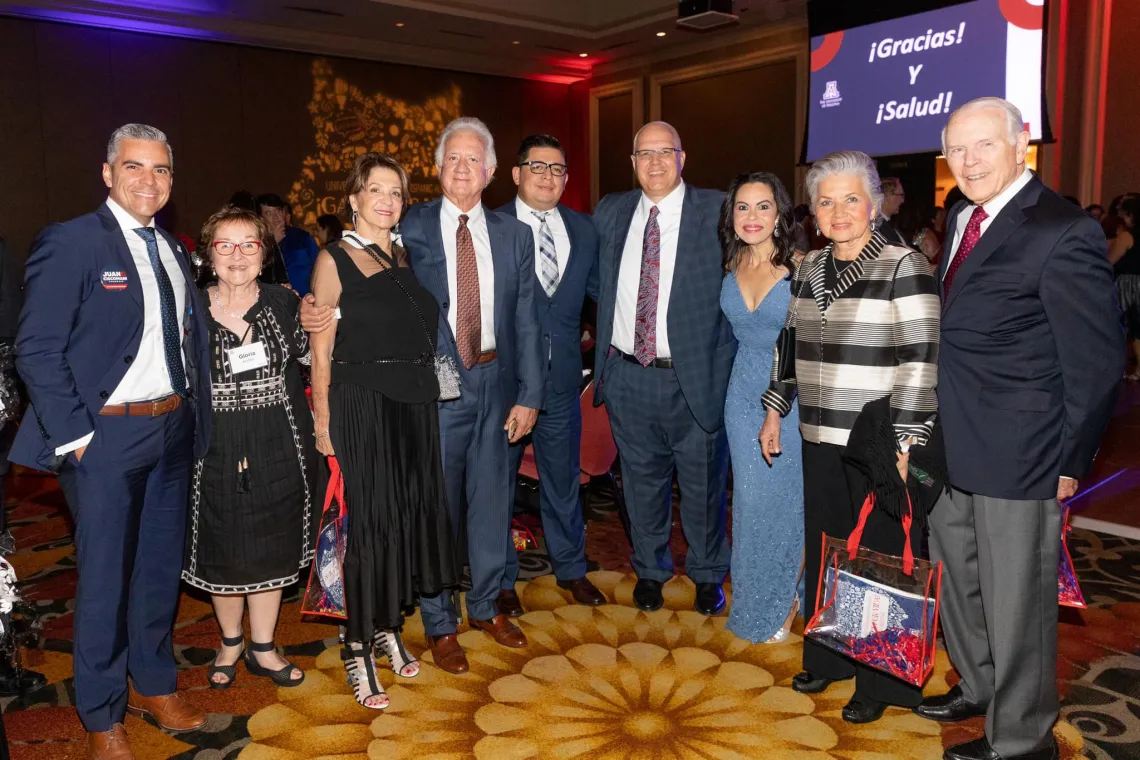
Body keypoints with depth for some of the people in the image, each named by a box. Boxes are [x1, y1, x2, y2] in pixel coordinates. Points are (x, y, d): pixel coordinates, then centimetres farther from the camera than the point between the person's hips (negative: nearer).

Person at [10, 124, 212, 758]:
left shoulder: (173, 251, 11)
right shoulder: (71, 243, -9)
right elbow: (37, 350, -12)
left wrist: (194, 415, 5)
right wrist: (74, 436, -14)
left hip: (173, 431, 6)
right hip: (106, 436, -6)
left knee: (162, 568, 17)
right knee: (105, 580, 6)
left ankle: (155, 685, 36)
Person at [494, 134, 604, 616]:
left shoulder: (584, 230, 7)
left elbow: (599, 287, 15)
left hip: (561, 377, 4)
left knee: (563, 477, 18)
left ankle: (570, 568, 37)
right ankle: (500, 579, 28)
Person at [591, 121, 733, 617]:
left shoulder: (716, 211, -4)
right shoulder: (610, 213, 7)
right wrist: (605, 333, 7)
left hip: (694, 375, -3)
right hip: (627, 375, 3)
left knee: (702, 482, 10)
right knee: (642, 479, 16)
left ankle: (707, 574, 33)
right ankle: (650, 569, 36)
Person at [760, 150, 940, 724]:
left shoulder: (904, 267, -9)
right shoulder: (810, 269, 10)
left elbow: (922, 362, -14)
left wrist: (901, 444, -18)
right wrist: (775, 411, 16)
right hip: (821, 439, 6)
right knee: (824, 551, 14)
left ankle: (881, 683, 23)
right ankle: (827, 659, 33)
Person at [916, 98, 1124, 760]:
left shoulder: (1063, 233, -17)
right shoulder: (963, 218, 8)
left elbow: (1098, 361, -14)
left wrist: (1070, 462, -11)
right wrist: (930, 435, 9)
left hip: (1019, 457, -8)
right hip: (955, 451, 8)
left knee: (1015, 600, 7)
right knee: (959, 581, 22)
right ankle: (979, 688, 45)